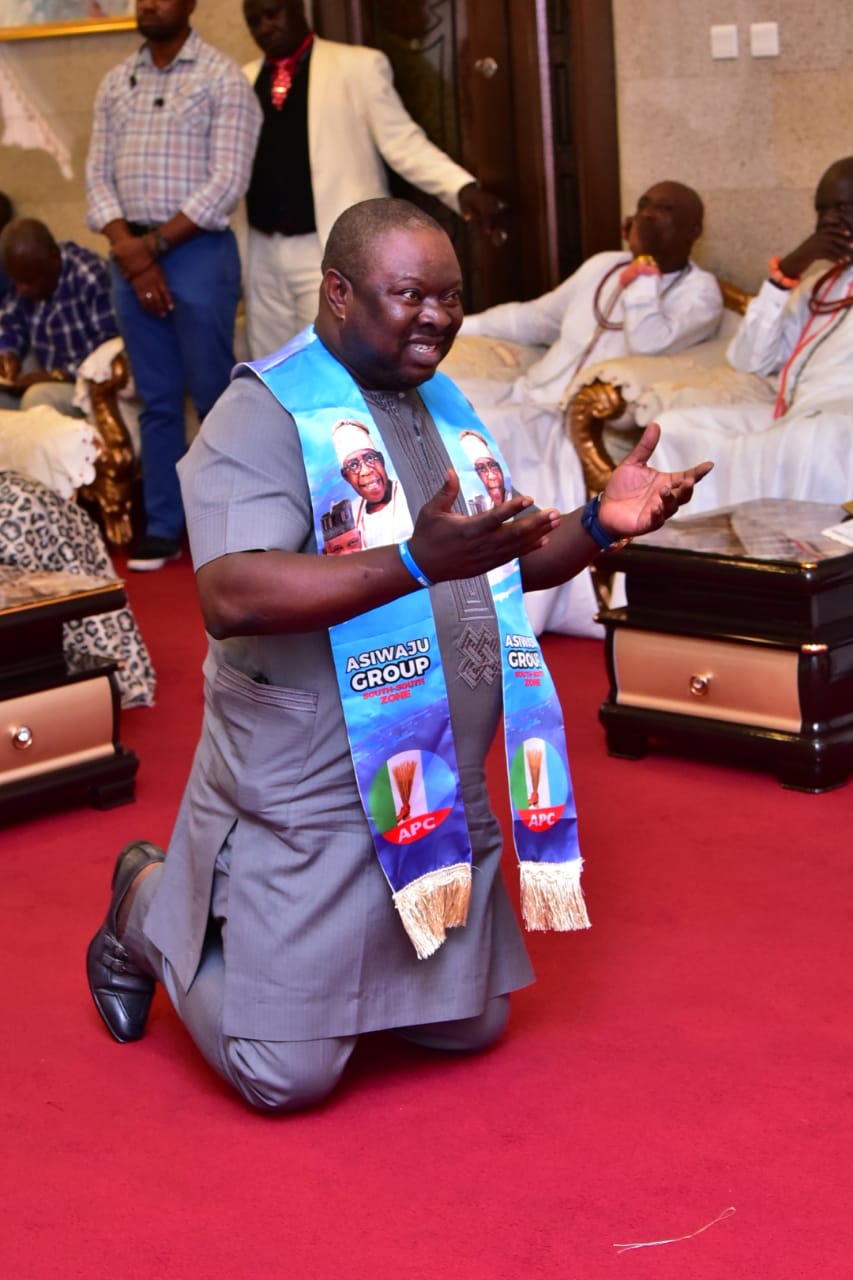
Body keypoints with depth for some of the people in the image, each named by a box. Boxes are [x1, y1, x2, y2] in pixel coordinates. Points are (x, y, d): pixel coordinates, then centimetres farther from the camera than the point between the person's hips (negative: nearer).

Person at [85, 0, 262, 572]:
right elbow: (99, 175, 9)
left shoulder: (223, 77, -5)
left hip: (197, 251, -5)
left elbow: (226, 184, -12)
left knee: (213, 395, 0)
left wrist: (155, 244, -12)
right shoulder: (115, 82, 12)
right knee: (156, 400, 9)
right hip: (132, 255, 5)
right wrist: (129, 249, -7)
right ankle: (163, 526, 14)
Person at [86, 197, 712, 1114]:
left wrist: (600, 523, -1)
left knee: (470, 1026, 15)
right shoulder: (266, 412, -15)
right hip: (308, 807, -8)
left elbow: (508, 565, 19)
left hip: (445, 800, 8)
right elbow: (230, 597, -29)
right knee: (287, 1077, -3)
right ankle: (150, 908, 22)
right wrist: (417, 562, -38)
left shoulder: (441, 406, 11)